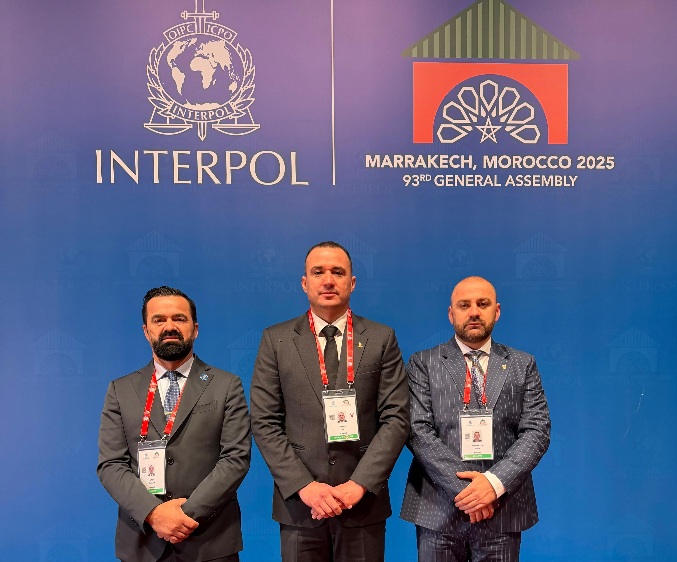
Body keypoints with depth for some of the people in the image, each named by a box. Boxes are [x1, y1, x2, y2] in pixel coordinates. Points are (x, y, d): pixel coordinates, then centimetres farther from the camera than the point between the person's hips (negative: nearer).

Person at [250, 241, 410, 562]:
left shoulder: (382, 339, 3)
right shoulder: (277, 340, 3)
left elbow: (396, 418, -2)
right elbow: (264, 423, -1)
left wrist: (360, 483, -12)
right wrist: (304, 486, -11)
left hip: (364, 503, 0)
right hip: (299, 504, 0)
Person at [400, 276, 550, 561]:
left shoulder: (523, 365, 7)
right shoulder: (423, 364, 2)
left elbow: (537, 431, -1)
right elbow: (417, 430, -7)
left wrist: (496, 482, -14)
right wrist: (462, 486, -15)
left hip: (503, 510, 1)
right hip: (438, 511, -1)